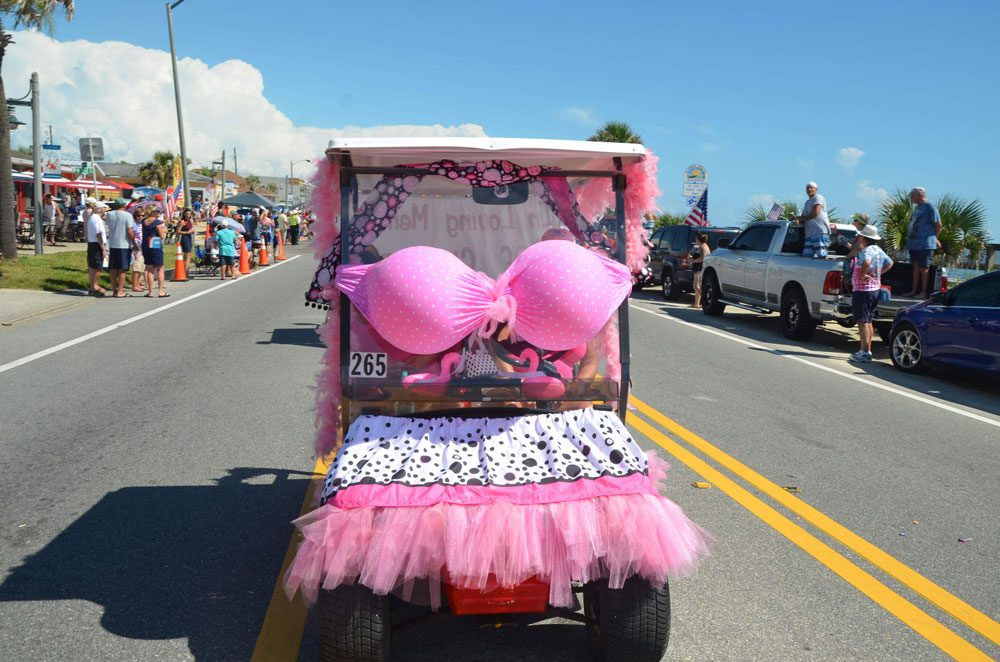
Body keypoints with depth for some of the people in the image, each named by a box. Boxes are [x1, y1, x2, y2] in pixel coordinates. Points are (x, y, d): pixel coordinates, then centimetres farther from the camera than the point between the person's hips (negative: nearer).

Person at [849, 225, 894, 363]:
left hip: (863, 290, -10)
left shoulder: (867, 250, -18)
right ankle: (867, 350, 23)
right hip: (875, 288, 10)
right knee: (868, 321, 16)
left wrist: (862, 275, -25)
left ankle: (865, 353, -9)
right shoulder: (878, 250, 12)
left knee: (862, 322, -8)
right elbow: (889, 263, 26)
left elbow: (867, 262, -40)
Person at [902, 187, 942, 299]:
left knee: (924, 268, -4)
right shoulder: (917, 207, 17)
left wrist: (935, 238, 0)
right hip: (914, 243, 8)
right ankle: (914, 291, 17)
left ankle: (924, 292, 2)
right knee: (916, 267, 12)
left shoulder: (930, 207, -9)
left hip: (926, 244, -8)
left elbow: (938, 225, -8)